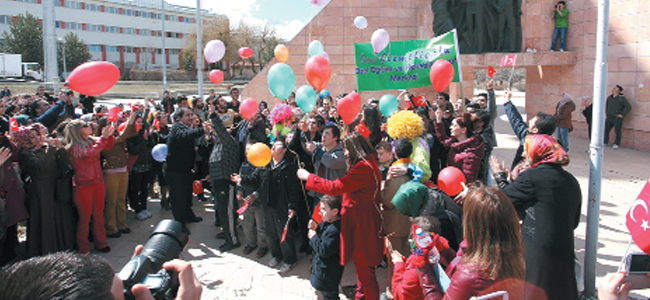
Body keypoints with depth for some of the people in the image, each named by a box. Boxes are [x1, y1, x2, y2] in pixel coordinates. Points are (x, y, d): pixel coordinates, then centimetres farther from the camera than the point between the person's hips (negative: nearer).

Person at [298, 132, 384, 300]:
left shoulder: (363, 168, -20)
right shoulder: (367, 164, 14)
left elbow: (335, 187, -22)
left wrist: (308, 177, -14)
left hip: (362, 225, -11)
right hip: (360, 222, 11)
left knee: (365, 270, -2)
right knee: (360, 265, 22)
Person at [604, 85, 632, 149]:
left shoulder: (621, 98, -10)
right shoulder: (609, 97, 7)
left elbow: (629, 107, -12)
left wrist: (622, 115, -14)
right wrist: (606, 112, 18)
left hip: (617, 118, -5)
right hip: (609, 117, 5)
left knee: (617, 131, 3)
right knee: (606, 130, 8)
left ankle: (617, 144, 17)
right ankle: (605, 142, 22)